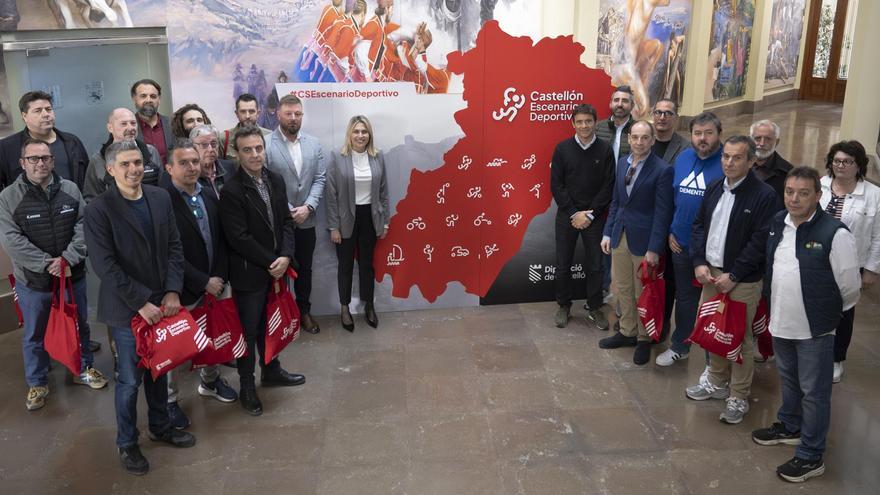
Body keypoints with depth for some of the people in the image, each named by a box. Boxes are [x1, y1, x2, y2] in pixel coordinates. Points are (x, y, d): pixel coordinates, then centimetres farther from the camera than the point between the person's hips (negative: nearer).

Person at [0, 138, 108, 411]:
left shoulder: (70, 189, -2)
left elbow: (83, 226, -6)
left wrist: (67, 258, -18)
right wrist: (46, 264, -20)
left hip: (73, 274, 2)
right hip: (32, 280, -2)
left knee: (80, 325, 18)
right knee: (34, 335, 13)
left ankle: (83, 368, 39)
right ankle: (37, 383, 31)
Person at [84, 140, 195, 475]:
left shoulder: (161, 198, 2)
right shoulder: (98, 210, -14)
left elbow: (174, 247, 3)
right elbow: (104, 265, -17)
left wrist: (172, 291, -7)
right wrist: (141, 303, -17)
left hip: (161, 302, 5)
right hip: (127, 309, -5)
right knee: (130, 379, 6)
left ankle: (160, 426, 39)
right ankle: (126, 443, 26)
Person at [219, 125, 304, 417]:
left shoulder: (275, 181, 3)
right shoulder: (232, 191, -18)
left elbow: (286, 222, 5)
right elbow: (239, 238, -20)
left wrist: (285, 257, -9)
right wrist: (270, 262, -16)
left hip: (276, 269, 6)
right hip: (249, 273, -6)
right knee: (249, 330, 8)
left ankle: (271, 370, 40)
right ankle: (247, 386, 23)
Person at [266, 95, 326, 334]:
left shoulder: (313, 143, 4)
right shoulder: (265, 144, -11)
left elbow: (320, 178, 2)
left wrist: (308, 207, -10)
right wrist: (287, 211, -13)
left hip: (306, 221, 4)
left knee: (304, 269, 17)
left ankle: (304, 311, 33)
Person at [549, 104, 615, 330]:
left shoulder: (605, 150, -2)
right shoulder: (562, 148, -3)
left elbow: (608, 186, -3)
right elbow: (556, 185, -4)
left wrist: (590, 214, -10)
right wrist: (574, 213, -10)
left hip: (595, 217, 0)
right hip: (567, 216, 0)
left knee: (595, 266, 7)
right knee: (563, 265, 7)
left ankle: (594, 308, 22)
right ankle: (564, 306, 24)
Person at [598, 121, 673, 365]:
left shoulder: (662, 170, -14)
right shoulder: (622, 163, 5)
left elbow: (662, 212, -14)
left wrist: (654, 248, -16)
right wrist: (608, 232, 7)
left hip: (643, 239, -6)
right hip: (620, 235, 6)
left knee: (643, 292, 9)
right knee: (621, 288, 16)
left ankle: (644, 339, 26)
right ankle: (627, 331, 33)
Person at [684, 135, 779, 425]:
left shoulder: (765, 196, -12)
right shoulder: (714, 189, 8)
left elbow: (761, 242, -15)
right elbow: (698, 225, 11)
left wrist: (733, 276, -15)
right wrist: (699, 263, -1)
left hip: (742, 281, -6)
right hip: (710, 273, 6)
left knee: (740, 338, 3)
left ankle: (738, 397, 16)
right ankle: (717, 382, 33)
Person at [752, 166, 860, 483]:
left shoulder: (835, 234, -21)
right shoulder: (777, 223, -1)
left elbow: (849, 288, -12)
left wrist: (826, 313, 2)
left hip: (815, 329, -6)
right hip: (781, 322, 6)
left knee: (814, 392, 6)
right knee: (788, 380, 25)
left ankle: (811, 457, 20)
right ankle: (789, 427, 47)